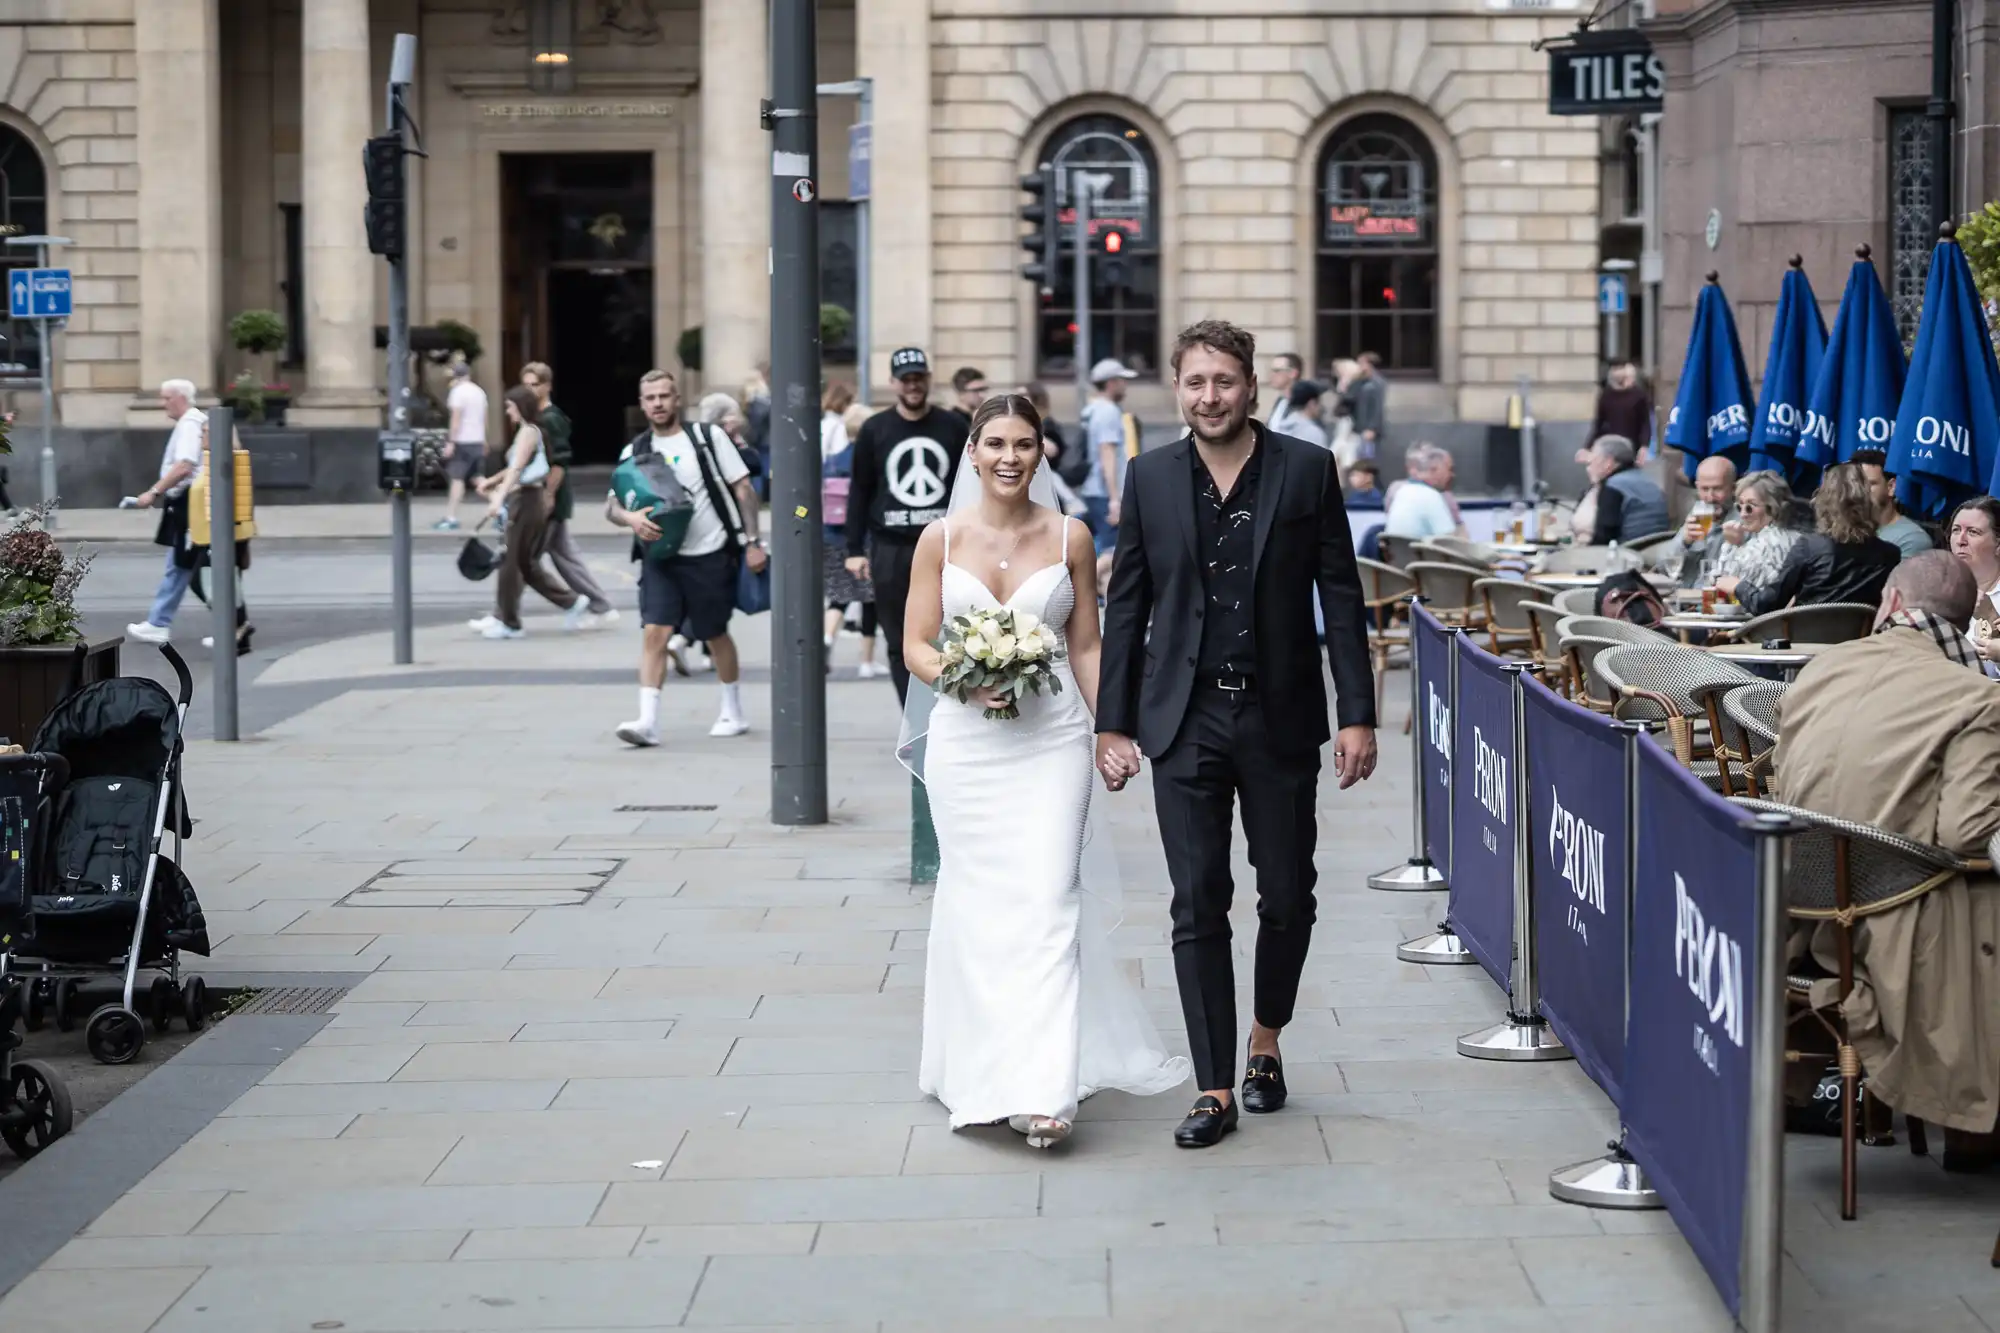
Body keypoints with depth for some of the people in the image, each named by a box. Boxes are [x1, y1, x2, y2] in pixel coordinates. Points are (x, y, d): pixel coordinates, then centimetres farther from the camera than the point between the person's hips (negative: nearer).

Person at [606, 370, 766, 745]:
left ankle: (733, 712, 29)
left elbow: (743, 488, 0)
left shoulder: (708, 437, -1)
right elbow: (611, 505, 4)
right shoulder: (635, 452, 6)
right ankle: (648, 721, -16)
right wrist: (629, 517, -19)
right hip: (661, 557, 2)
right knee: (655, 632, -13)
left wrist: (752, 542, -7)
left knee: (716, 635, 11)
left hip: (710, 555, -2)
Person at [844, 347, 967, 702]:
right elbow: (859, 492, 6)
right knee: (901, 645, 3)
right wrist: (855, 549, 1)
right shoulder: (875, 430, 4)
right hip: (890, 549, 0)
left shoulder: (951, 428, 5)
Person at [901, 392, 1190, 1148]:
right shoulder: (942, 540, 3)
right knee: (976, 901, 5)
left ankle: (1043, 1089, -12)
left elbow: (1086, 647, 8)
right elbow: (915, 644, 4)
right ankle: (980, 1070, 20)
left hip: (1052, 738, -1)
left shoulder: (1070, 538, 3)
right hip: (966, 740, 1)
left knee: (1047, 900, -10)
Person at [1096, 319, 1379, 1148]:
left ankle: (1265, 1041, 33)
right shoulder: (1150, 479, 3)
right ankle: (1215, 1089, 4)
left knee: (1287, 896, 9)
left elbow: (1342, 599, 0)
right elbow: (1126, 607, 6)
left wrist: (1357, 715, -5)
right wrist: (1113, 725, 2)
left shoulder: (1307, 471, -1)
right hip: (1185, 723, 0)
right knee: (1199, 907, -1)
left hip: (1280, 719, 0)